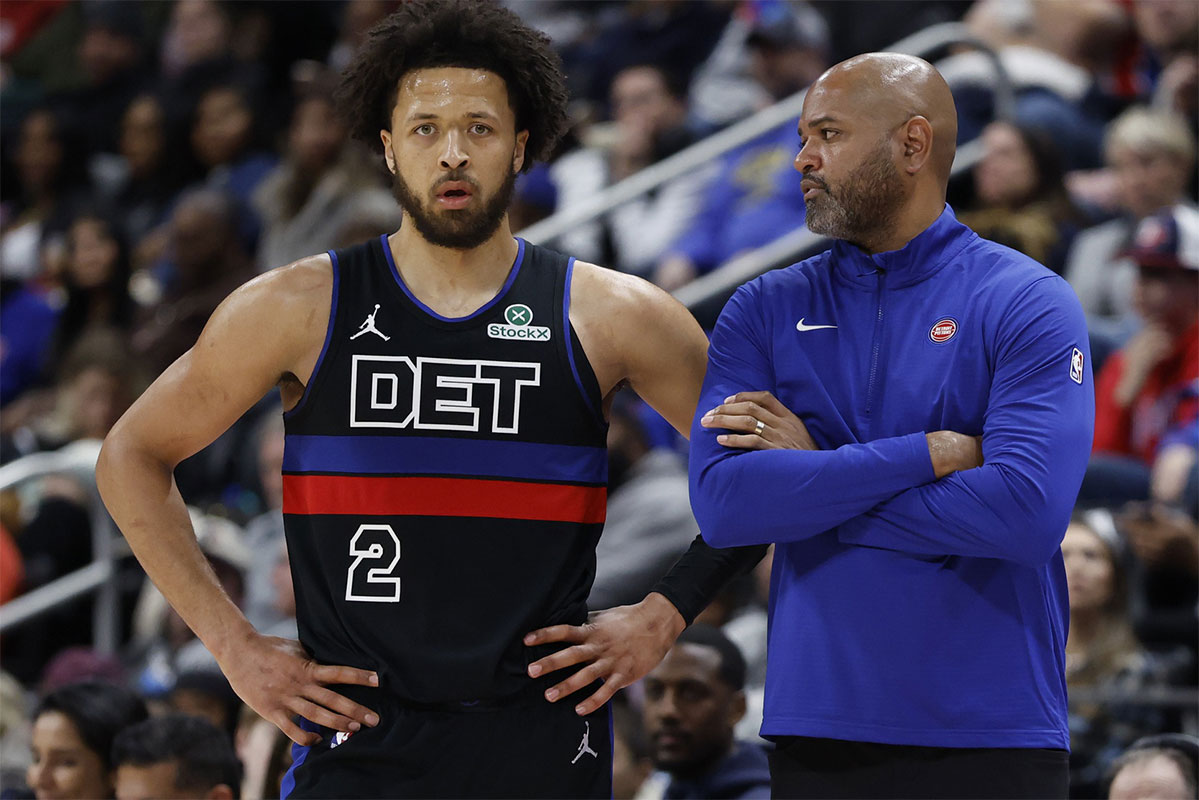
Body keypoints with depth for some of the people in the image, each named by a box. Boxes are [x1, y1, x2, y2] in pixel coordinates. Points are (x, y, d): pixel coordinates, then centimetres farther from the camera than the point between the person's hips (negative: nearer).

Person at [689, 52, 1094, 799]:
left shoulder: (1027, 303, -3)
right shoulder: (765, 311, 7)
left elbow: (1027, 511, -17)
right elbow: (721, 504, -8)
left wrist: (813, 477, -10)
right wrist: (929, 454, -14)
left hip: (992, 736, -3)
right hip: (818, 736, 3)